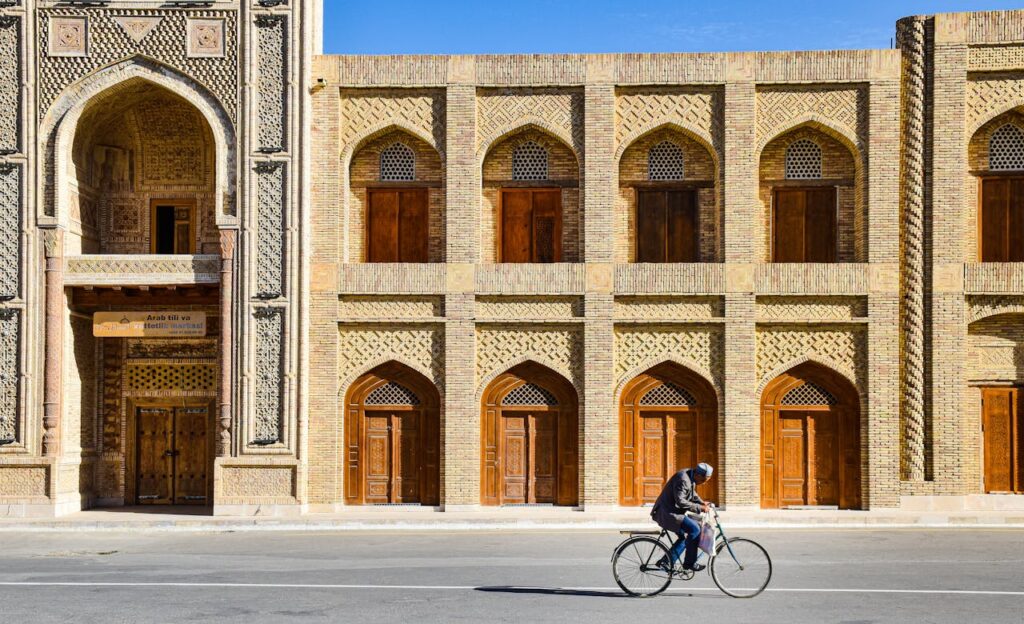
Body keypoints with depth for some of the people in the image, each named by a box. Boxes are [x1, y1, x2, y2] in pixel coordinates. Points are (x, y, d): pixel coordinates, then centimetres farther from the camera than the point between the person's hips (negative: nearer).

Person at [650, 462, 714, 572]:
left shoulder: (690, 477, 8)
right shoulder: (682, 479, -24)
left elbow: (692, 494, 23)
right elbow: (680, 501, -29)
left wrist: (702, 503, 7)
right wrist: (699, 508, -26)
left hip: (672, 512, 11)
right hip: (667, 513, -11)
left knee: (685, 536, 18)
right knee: (694, 529, -17)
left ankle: (666, 562, 19)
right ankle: (690, 563, -8)